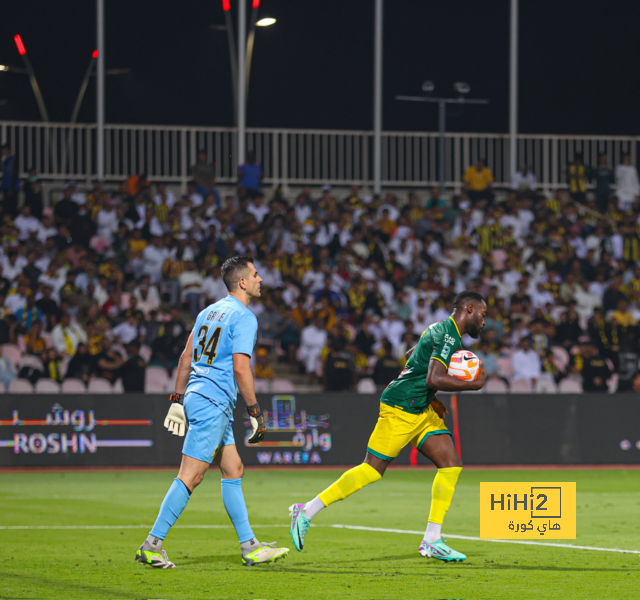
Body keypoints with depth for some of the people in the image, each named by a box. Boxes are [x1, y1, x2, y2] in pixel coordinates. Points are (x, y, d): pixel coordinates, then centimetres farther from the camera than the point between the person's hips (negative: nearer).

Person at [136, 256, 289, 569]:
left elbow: (186, 357, 18)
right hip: (213, 403, -10)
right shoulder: (244, 317, -9)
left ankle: (250, 547, 13)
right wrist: (254, 413, -12)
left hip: (196, 395, 10)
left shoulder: (210, 311, 17)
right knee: (190, 475, -10)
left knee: (233, 470, 12)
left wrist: (178, 400, 20)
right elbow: (240, 368, -17)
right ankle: (152, 544, -11)